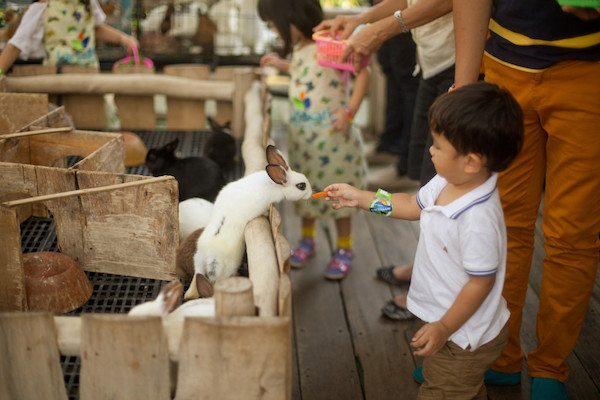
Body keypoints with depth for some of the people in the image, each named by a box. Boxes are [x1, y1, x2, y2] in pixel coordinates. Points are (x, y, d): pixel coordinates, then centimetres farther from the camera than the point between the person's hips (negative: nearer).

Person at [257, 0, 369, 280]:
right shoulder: (299, 49, 7)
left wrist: (350, 111, -20)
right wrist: (281, 65, 24)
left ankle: (344, 248, 20)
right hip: (301, 131, 7)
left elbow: (362, 73, -15)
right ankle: (307, 238, 35)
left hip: (332, 131, -7)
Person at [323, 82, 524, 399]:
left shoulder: (478, 221, -36)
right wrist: (360, 198, 10)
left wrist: (443, 329, -18)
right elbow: (415, 206, 11)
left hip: (465, 338, -8)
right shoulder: (445, 184, -9)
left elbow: (481, 282, -27)